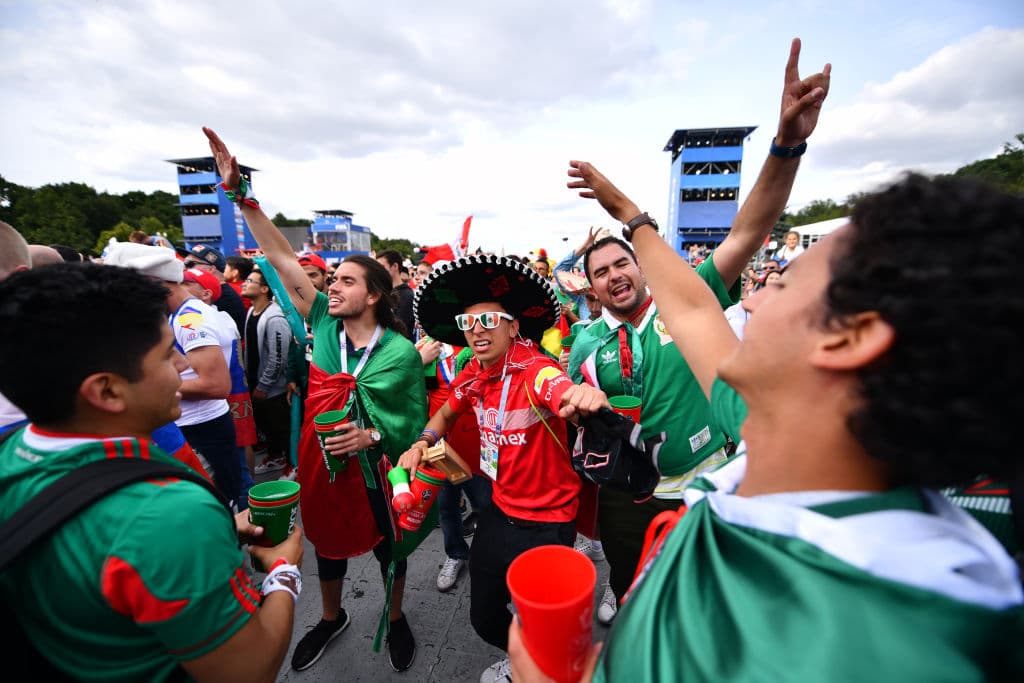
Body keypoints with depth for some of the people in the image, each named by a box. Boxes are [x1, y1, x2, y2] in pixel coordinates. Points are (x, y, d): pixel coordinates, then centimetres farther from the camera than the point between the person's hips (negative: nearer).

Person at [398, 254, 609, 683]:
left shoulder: (536, 371, -25)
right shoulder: (473, 375, -5)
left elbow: (568, 396, -46)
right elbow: (447, 413, 14)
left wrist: (589, 397, -68)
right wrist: (421, 444, -2)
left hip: (546, 524, -6)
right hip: (500, 510, 6)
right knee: (484, 618, 21)